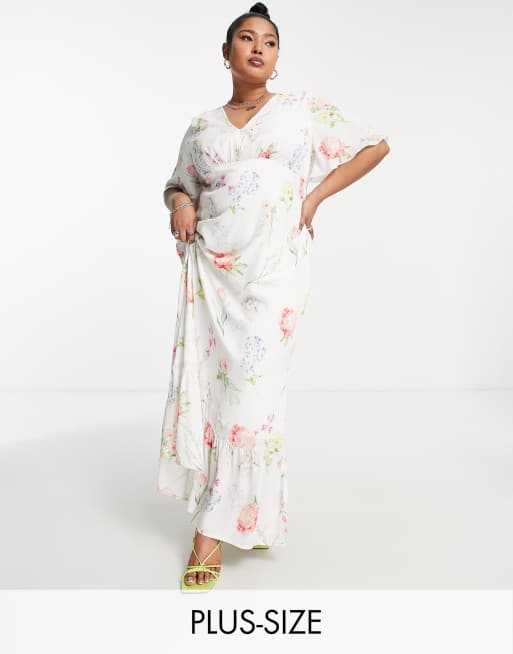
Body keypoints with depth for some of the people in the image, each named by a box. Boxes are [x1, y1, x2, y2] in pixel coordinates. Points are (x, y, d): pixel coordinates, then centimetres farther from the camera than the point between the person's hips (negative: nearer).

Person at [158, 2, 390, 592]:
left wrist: (316, 195, 0)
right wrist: (179, 203, 2)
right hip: (210, 269, 3)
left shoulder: (303, 108, 8)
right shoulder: (202, 127, 14)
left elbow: (375, 145, 10)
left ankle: (216, 525, 4)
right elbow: (178, 183, 27)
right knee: (203, 385, 0)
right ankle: (238, 508, 20)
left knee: (251, 390, -7)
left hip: (274, 268, -3)